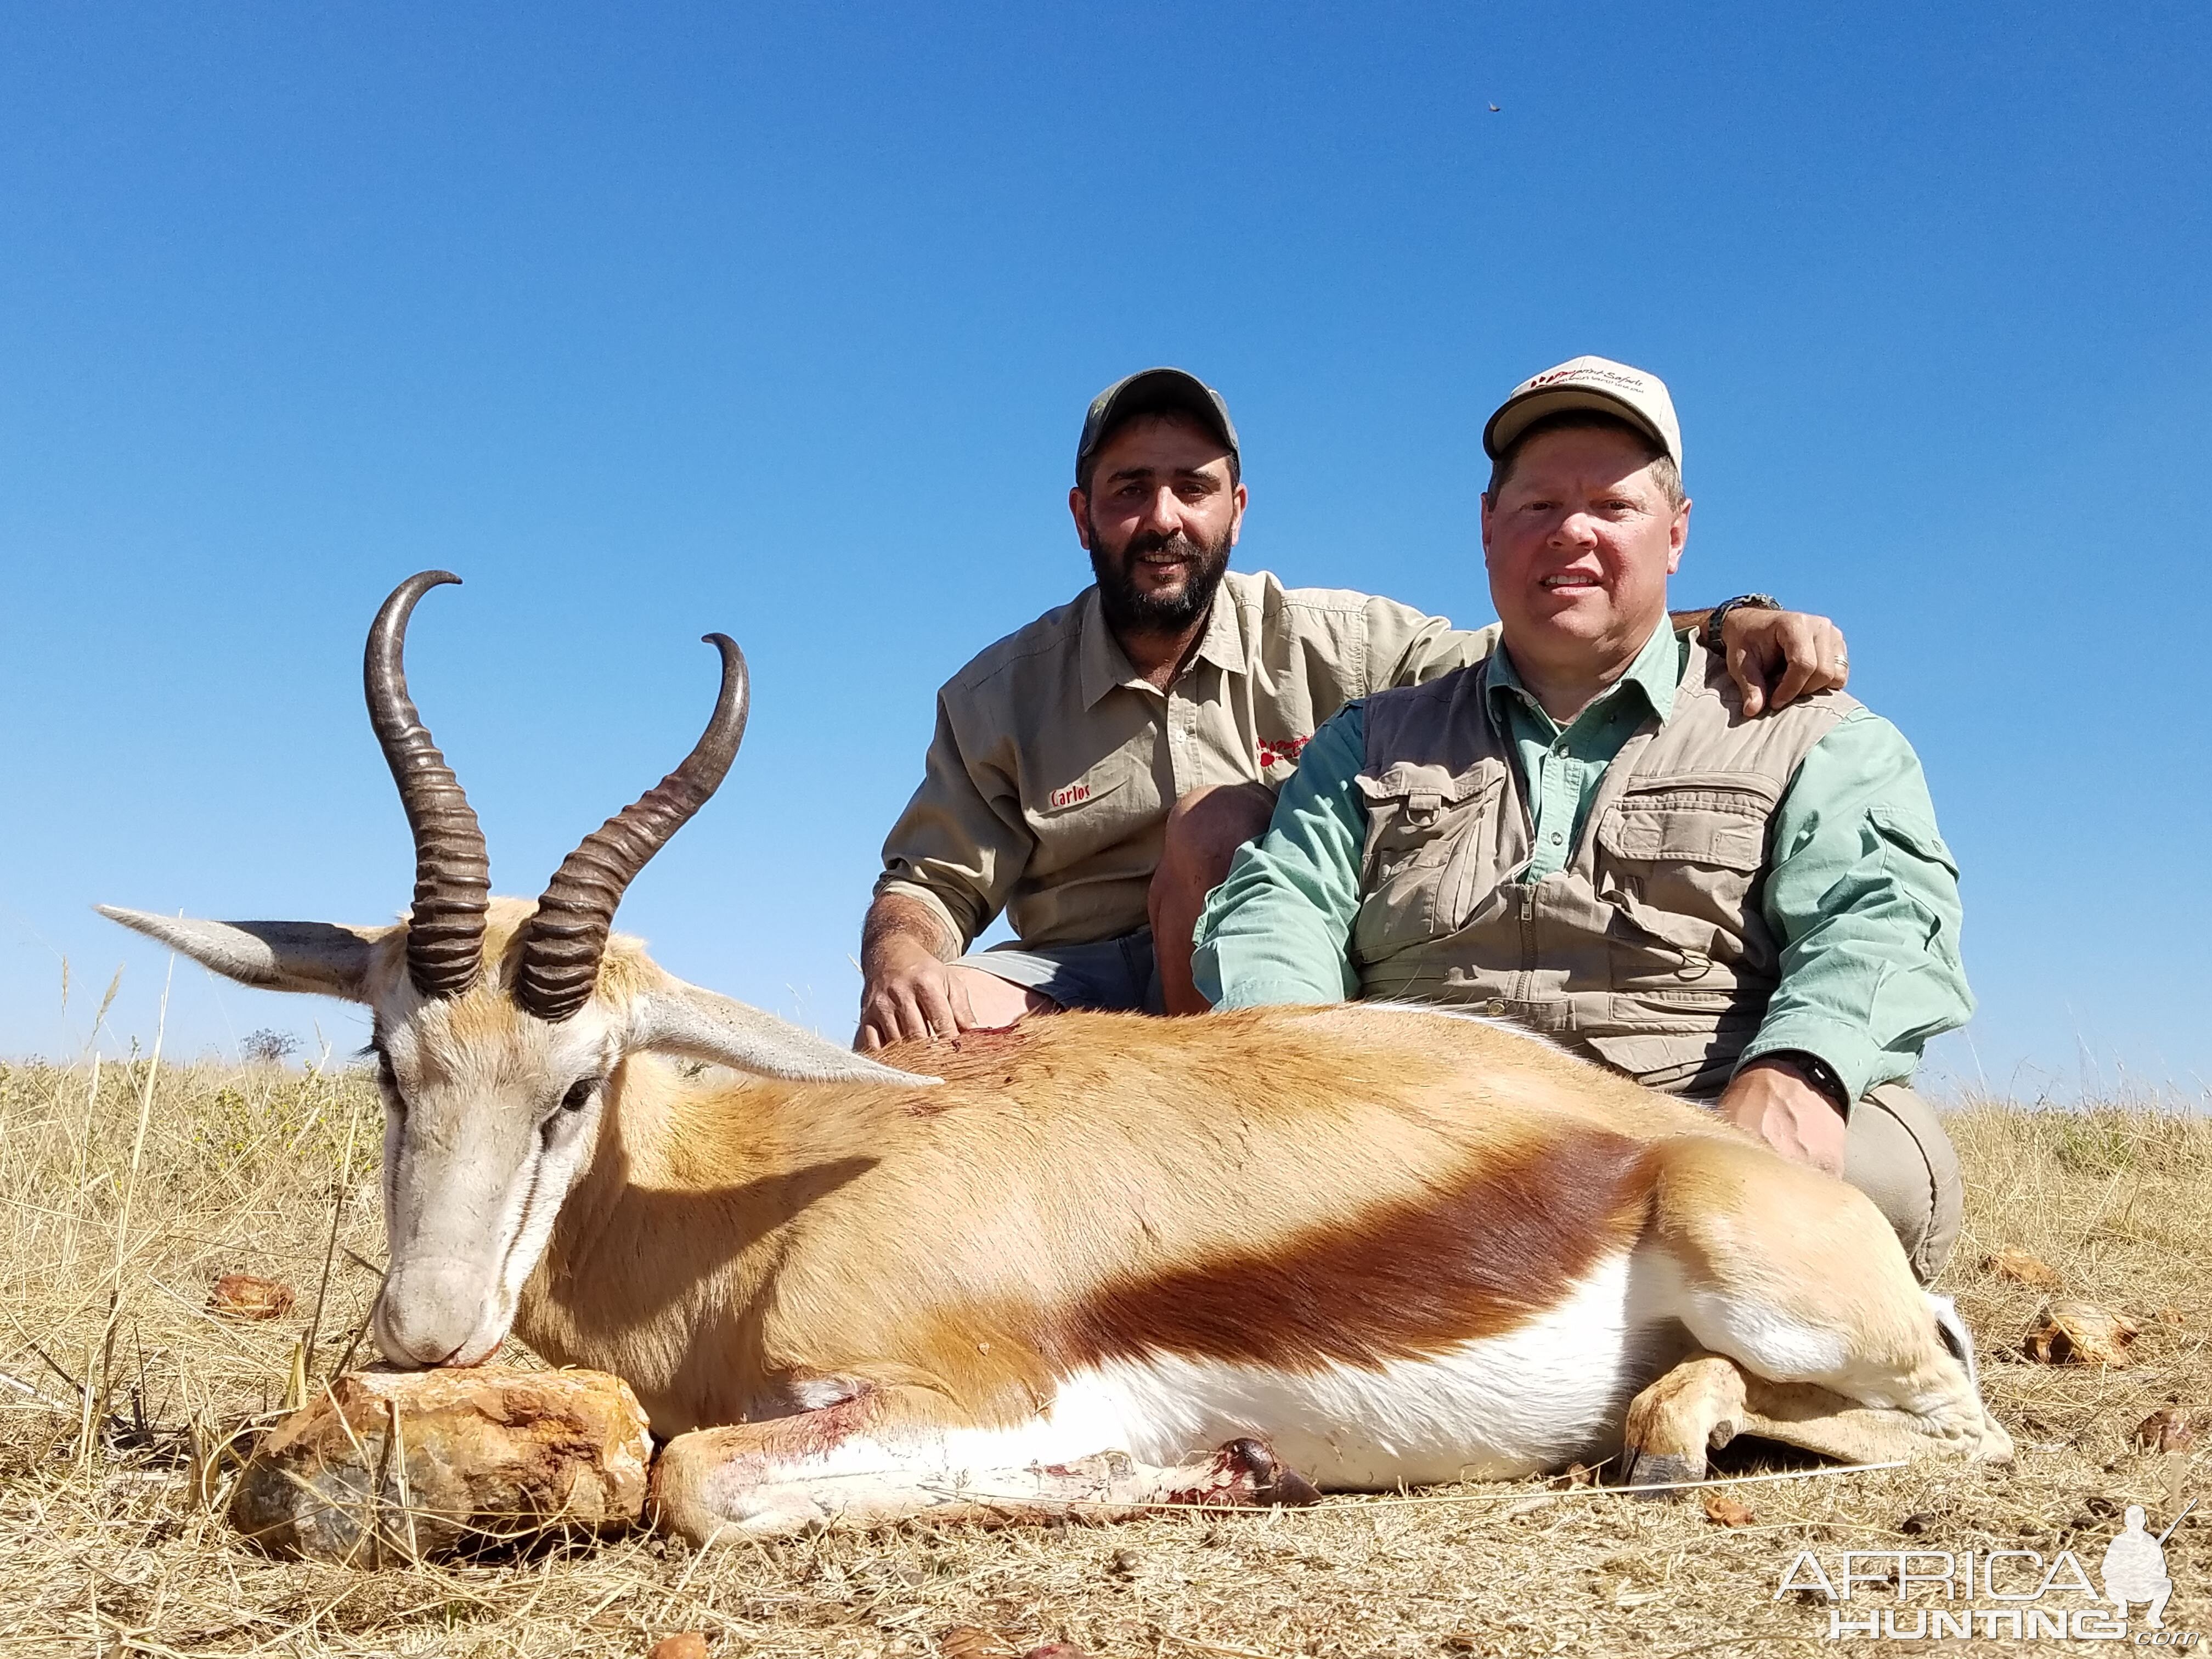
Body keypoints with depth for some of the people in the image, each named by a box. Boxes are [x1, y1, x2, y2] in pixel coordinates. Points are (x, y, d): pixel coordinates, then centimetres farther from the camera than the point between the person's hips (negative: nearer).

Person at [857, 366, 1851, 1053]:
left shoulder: (1330, 645, 2)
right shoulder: (998, 696, 6)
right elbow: (930, 886, 3)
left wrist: (1731, 624, -19)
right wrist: (899, 957, -22)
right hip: (1077, 987, 1)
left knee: (1218, 824, -29)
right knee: (925, 1021, -28)